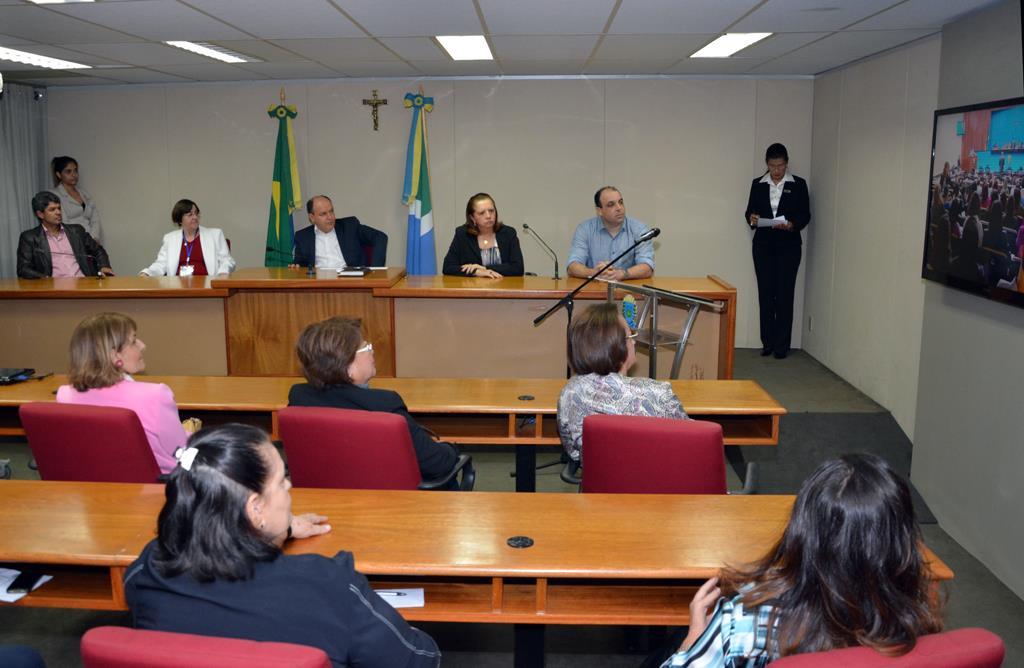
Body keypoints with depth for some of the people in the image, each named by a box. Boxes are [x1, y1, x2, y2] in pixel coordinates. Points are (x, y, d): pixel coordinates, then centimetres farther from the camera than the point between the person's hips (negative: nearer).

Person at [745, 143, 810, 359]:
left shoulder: (798, 184, 3)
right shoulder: (758, 184, 9)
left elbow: (805, 215, 1)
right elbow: (749, 211, 10)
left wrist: (792, 224, -19)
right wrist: (751, 218, -14)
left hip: (788, 245, -2)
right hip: (763, 245, 2)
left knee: (784, 294, -3)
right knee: (765, 293, 2)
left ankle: (781, 345, 2)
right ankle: (768, 342, 10)